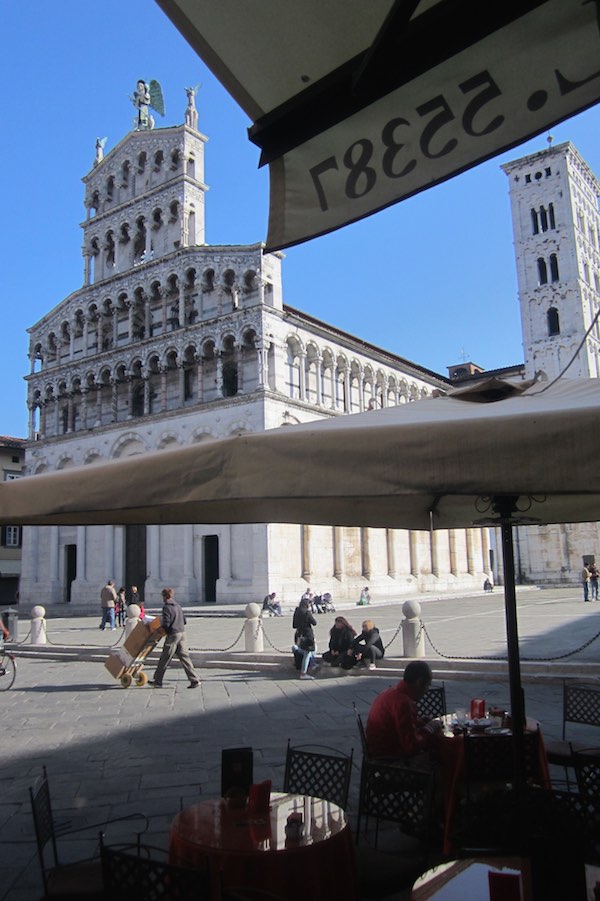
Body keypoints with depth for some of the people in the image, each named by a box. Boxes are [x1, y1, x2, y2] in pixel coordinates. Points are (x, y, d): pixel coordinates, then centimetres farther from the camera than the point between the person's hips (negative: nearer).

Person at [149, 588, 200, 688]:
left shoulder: (166, 607, -9)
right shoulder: (178, 606, 13)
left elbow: (166, 624, -15)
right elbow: (184, 621, 16)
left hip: (173, 635, -7)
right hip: (182, 633, 7)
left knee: (164, 659, 6)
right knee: (185, 657, 7)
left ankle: (157, 681, 18)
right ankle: (194, 680, 2)